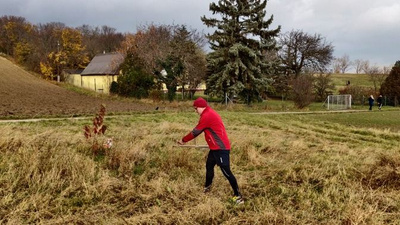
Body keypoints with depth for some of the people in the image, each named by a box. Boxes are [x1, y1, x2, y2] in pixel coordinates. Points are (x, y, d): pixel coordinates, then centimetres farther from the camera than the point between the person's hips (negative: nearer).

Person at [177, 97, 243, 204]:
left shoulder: (206, 116, -17)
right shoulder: (210, 113, 15)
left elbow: (195, 132, -10)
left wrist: (183, 140, 2)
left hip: (220, 148, -11)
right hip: (216, 148, 11)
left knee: (226, 172, -8)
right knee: (209, 166, 20)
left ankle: (237, 195, -2)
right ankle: (207, 187, 37)